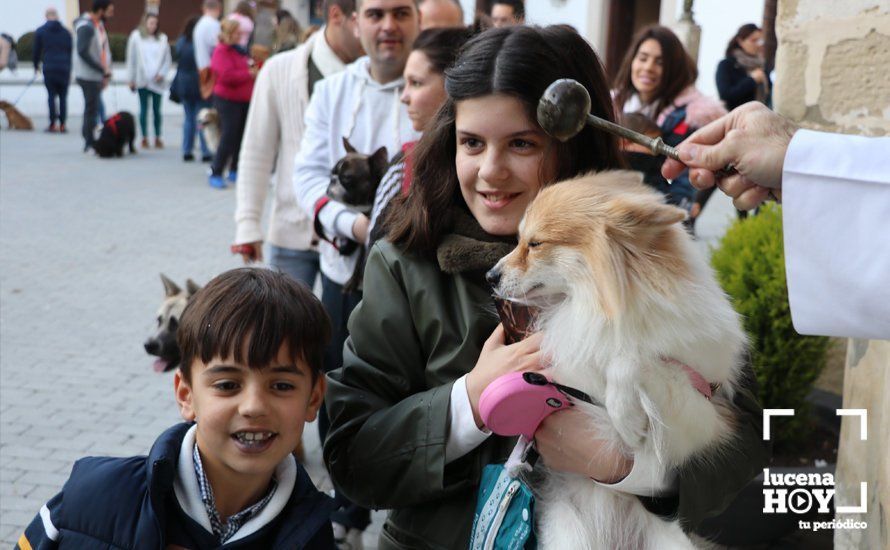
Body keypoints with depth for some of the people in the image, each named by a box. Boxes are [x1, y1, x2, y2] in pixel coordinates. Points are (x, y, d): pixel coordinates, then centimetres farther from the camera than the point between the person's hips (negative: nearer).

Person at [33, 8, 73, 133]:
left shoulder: (40, 31, 3)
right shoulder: (66, 32, 8)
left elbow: (37, 50, 8)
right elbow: (71, 51, 10)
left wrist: (36, 66, 23)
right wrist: (70, 70, 18)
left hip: (49, 69, -1)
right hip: (64, 69, 1)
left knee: (51, 96, 1)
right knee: (63, 97, 4)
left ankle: (53, 124, -4)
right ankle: (62, 124, 1)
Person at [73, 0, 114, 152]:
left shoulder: (99, 24, 12)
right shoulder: (86, 27, -17)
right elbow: (83, 52, -24)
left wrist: (106, 72, 9)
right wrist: (103, 70, -20)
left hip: (96, 76, 9)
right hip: (88, 76, -9)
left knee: (92, 108, 14)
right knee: (92, 108, -5)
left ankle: (88, 141, 21)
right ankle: (90, 143, 2)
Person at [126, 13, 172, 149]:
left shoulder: (162, 38, 4)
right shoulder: (136, 37, 1)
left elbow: (167, 59, 7)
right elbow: (131, 59, 3)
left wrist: (162, 73, -8)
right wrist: (131, 79, 3)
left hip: (157, 81, 1)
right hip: (142, 80, -1)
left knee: (156, 109, 4)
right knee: (144, 109, 2)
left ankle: (158, 138, 10)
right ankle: (144, 138, 7)